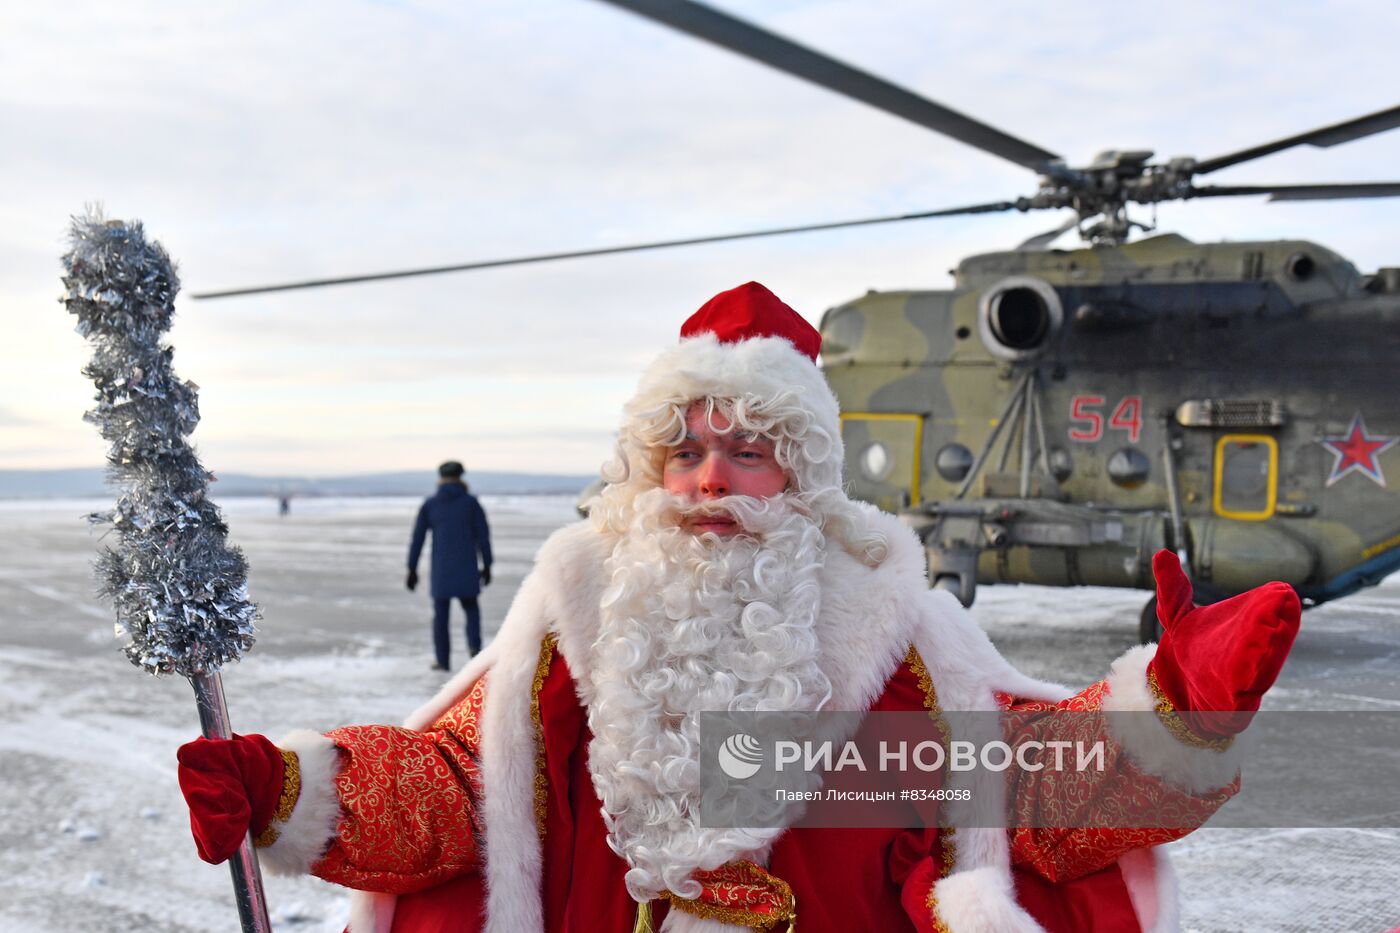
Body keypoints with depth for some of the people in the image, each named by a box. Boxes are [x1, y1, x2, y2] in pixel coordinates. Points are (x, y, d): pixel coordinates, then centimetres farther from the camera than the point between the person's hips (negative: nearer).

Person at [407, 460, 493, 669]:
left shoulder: (429, 504, 3)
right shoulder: (471, 502, 0)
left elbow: (417, 539, 2)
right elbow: (483, 536, -3)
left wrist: (412, 570, 8)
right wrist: (487, 566, 5)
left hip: (441, 569, 0)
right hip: (467, 567, 0)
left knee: (441, 614, 12)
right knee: (471, 609, 18)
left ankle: (443, 660, 12)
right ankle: (474, 646, -5)